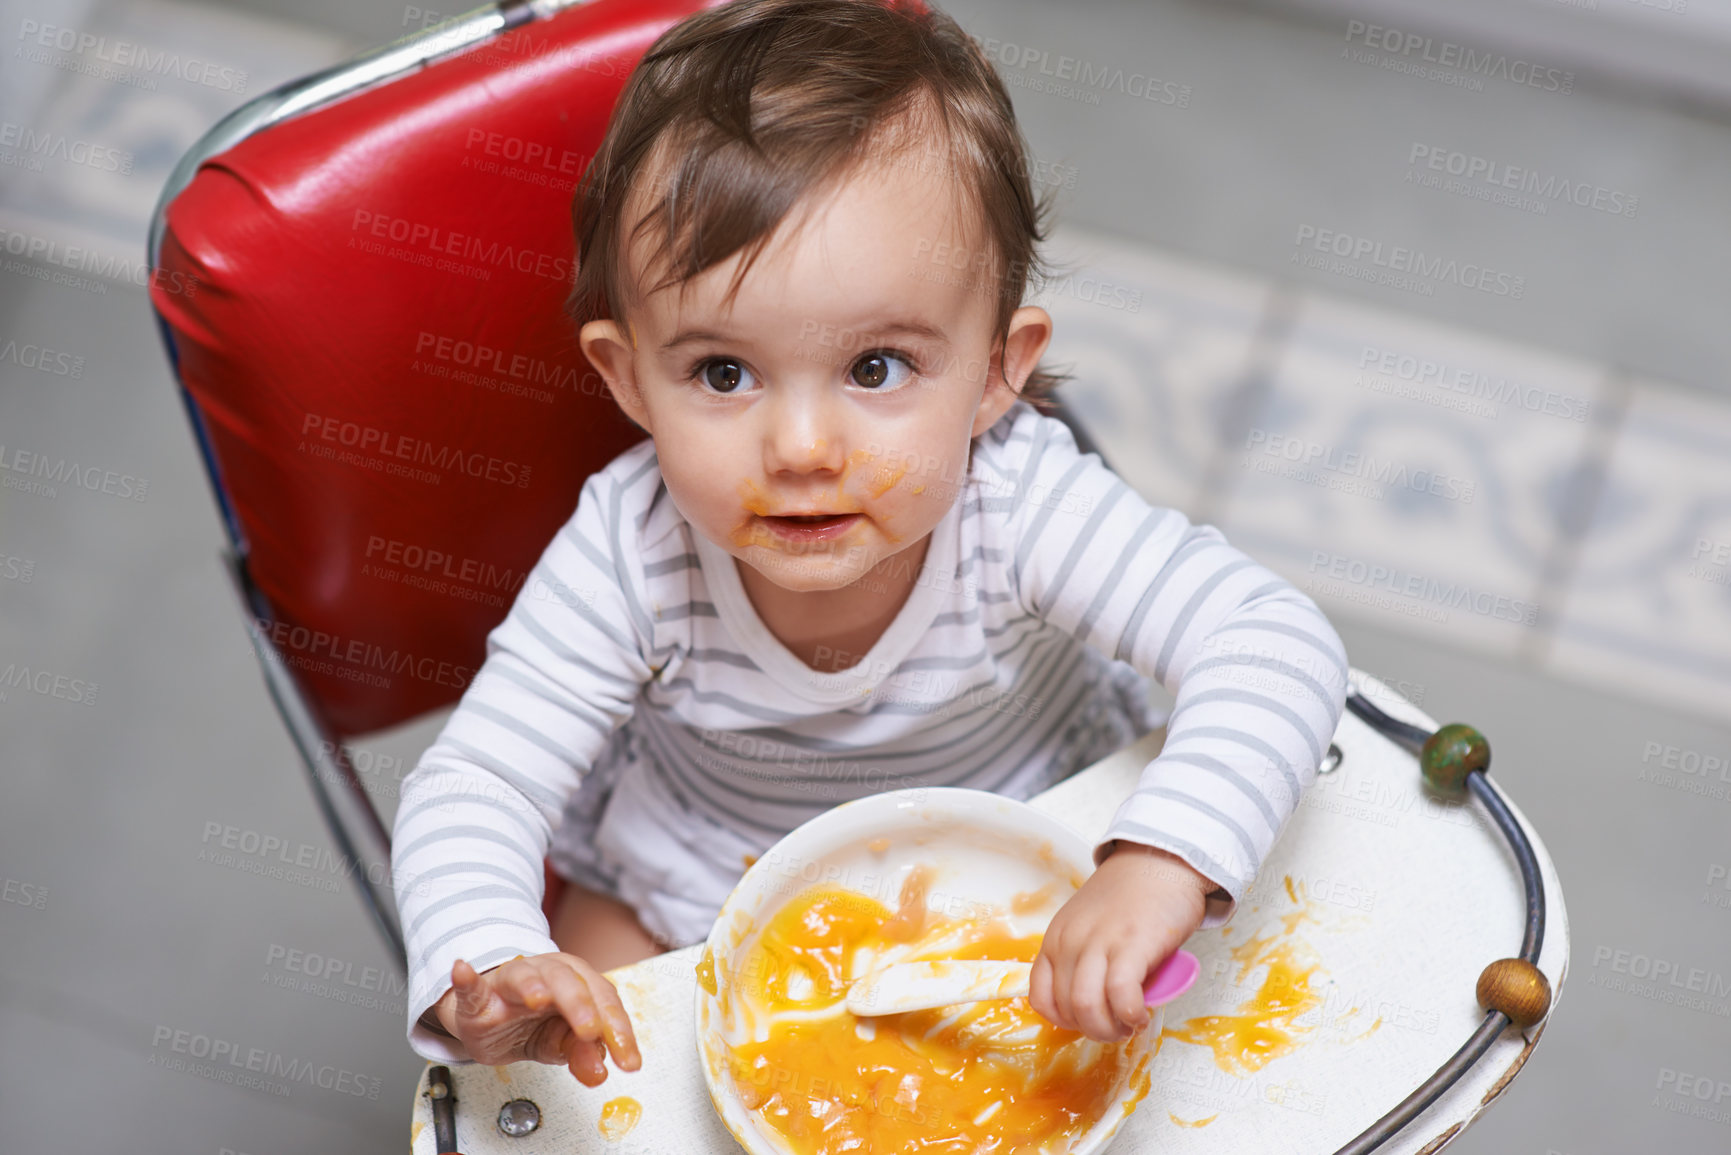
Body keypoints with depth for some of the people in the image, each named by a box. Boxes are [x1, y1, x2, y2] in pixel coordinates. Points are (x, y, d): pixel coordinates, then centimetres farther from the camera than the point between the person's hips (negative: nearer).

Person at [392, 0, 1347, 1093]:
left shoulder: (1016, 503, -36)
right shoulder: (628, 560, -33)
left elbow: (1275, 640, -39)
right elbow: (473, 787, -28)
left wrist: (1156, 868, -57)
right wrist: (484, 974, -52)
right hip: (700, 893, 0)